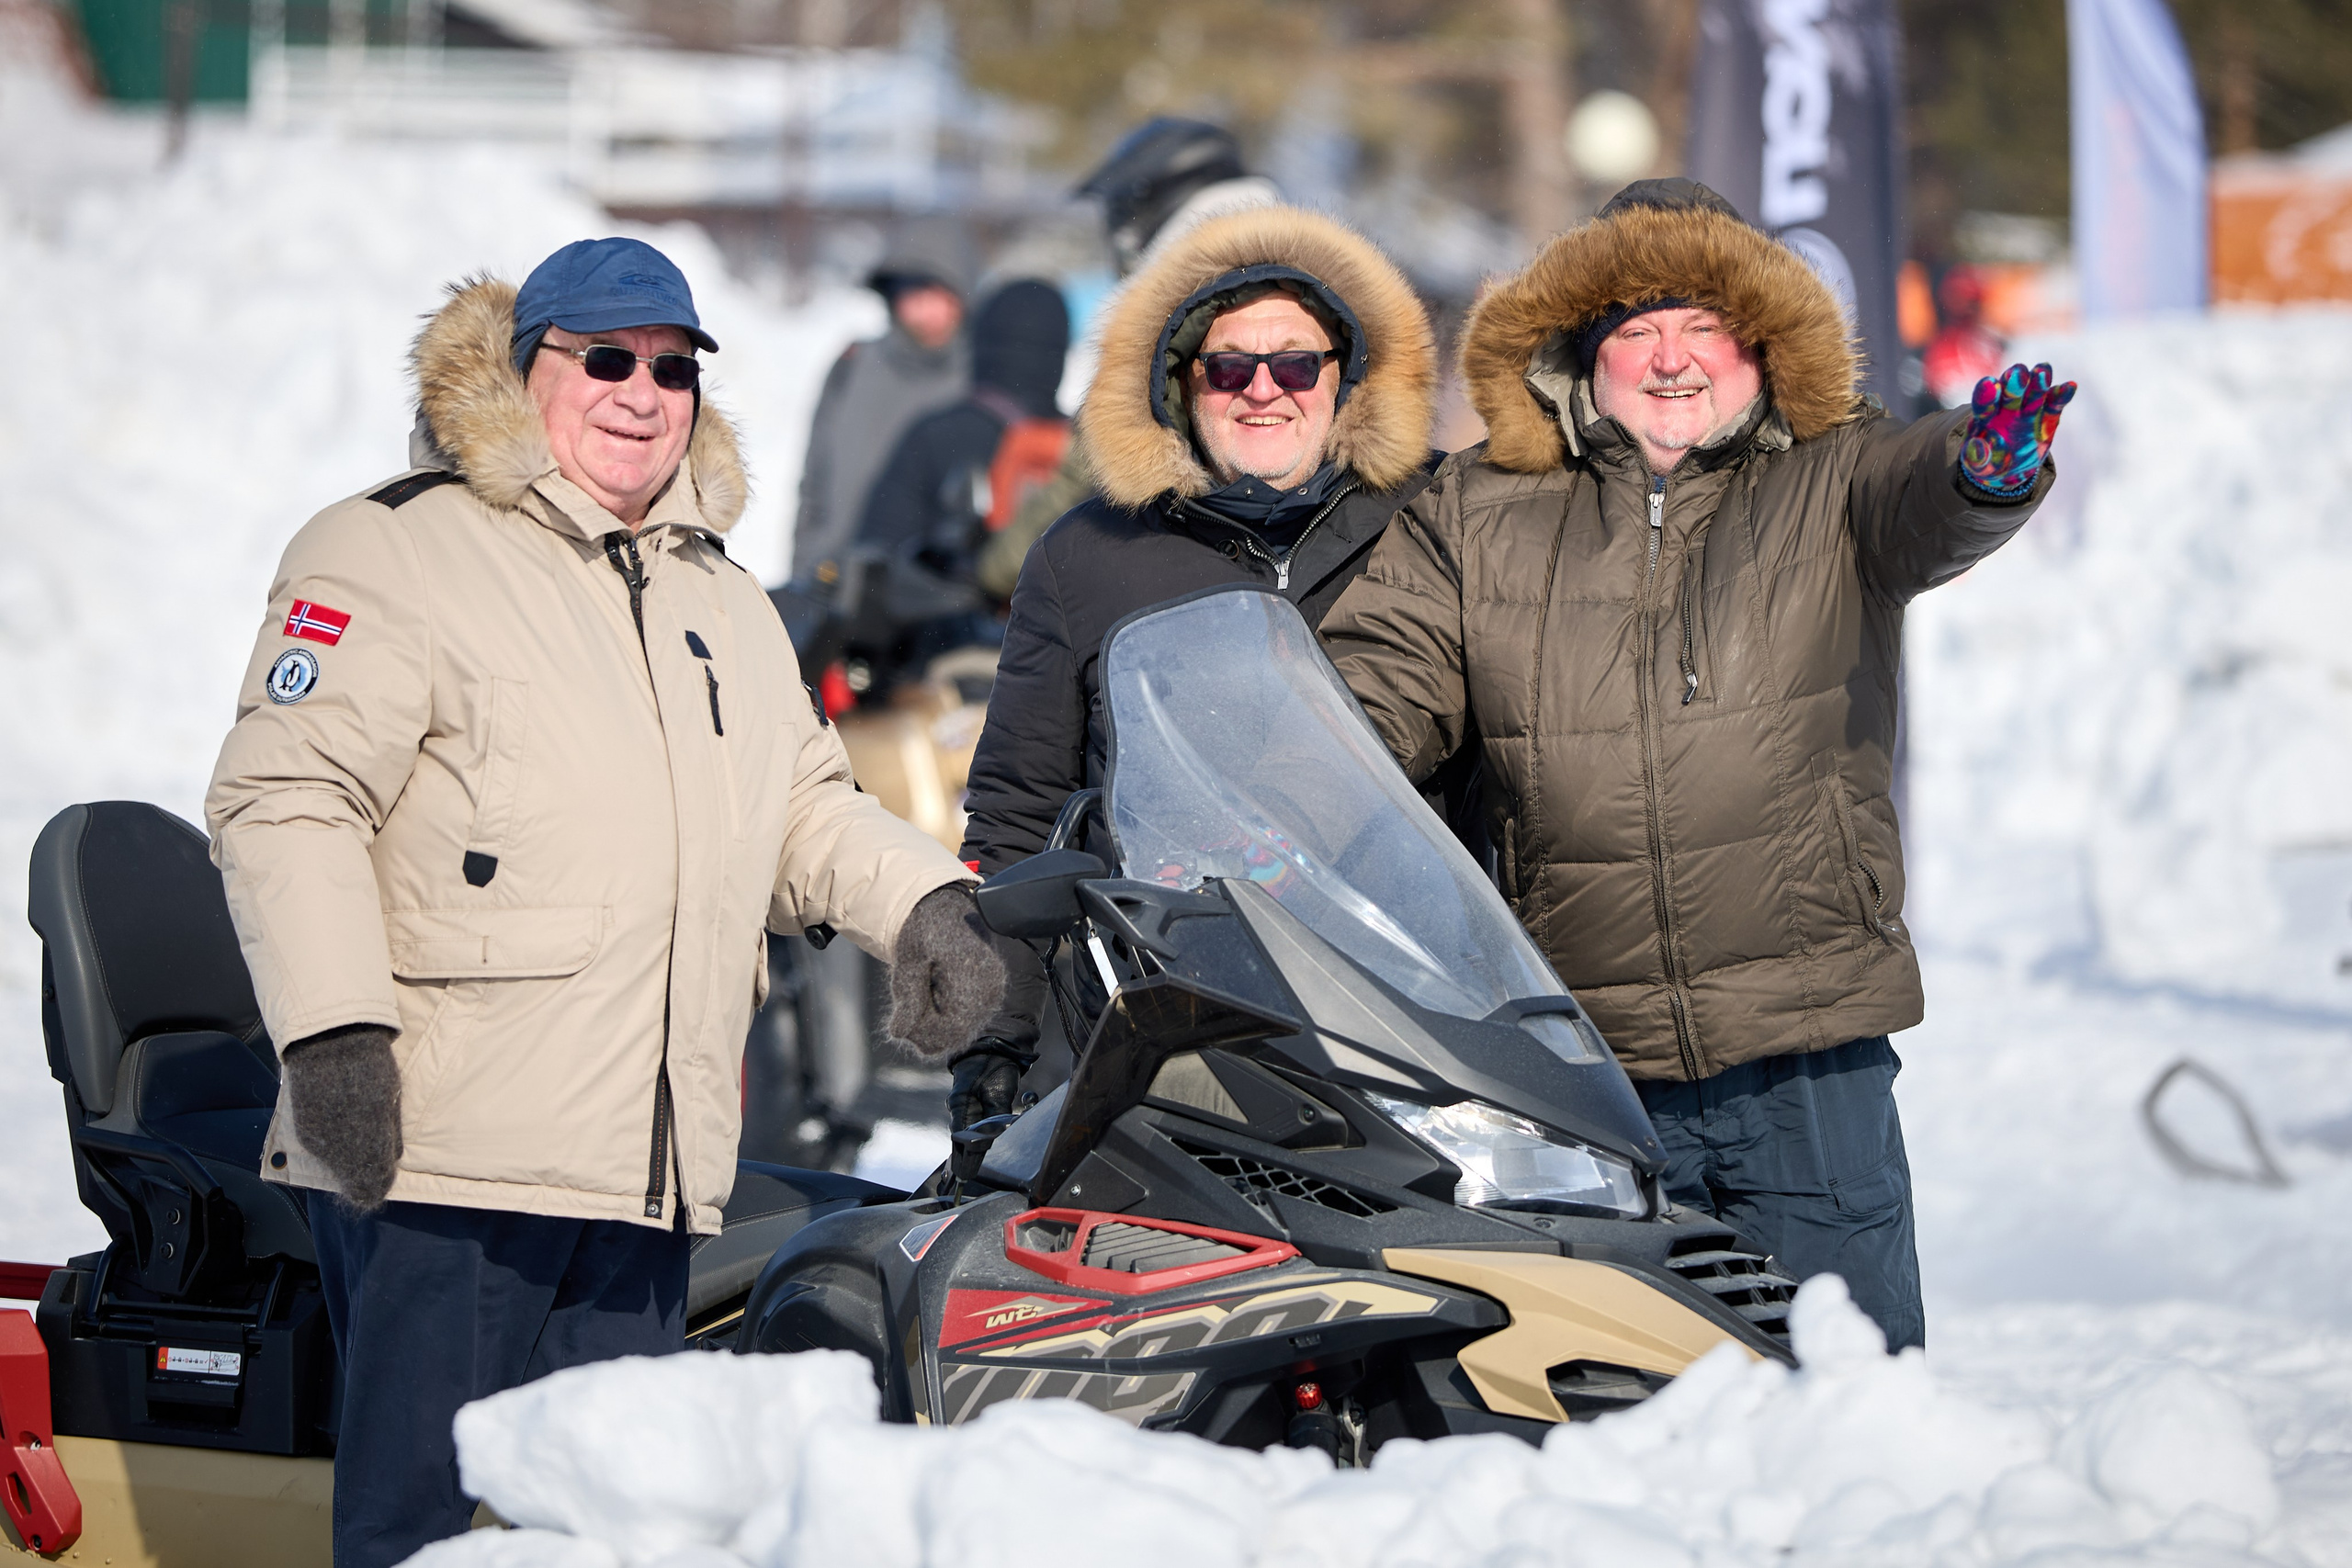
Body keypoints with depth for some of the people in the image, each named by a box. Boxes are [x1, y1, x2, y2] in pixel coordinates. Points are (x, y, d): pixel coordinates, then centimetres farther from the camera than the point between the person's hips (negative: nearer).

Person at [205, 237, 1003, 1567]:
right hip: (439, 1153, -7)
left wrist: (923, 902, 10)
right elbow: (285, 797, -10)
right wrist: (333, 1024, -20)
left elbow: (805, 807, 30)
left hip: (654, 1179, 7)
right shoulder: (395, 554, -2)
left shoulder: (731, 606, 23)